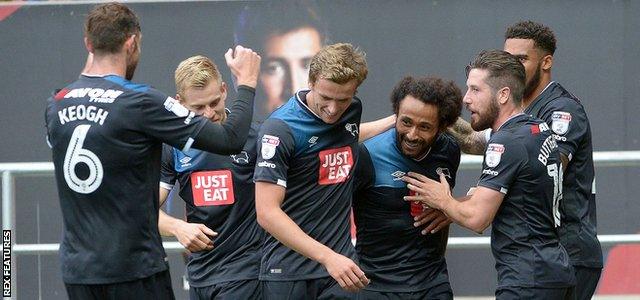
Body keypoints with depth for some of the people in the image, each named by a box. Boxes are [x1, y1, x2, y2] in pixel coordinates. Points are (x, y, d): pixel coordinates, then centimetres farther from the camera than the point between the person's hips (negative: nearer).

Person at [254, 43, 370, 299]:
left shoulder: (353, 110, 6)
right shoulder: (280, 128, -15)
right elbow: (267, 212, -20)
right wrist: (327, 257, -26)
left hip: (341, 265, 5)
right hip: (287, 271, -5)